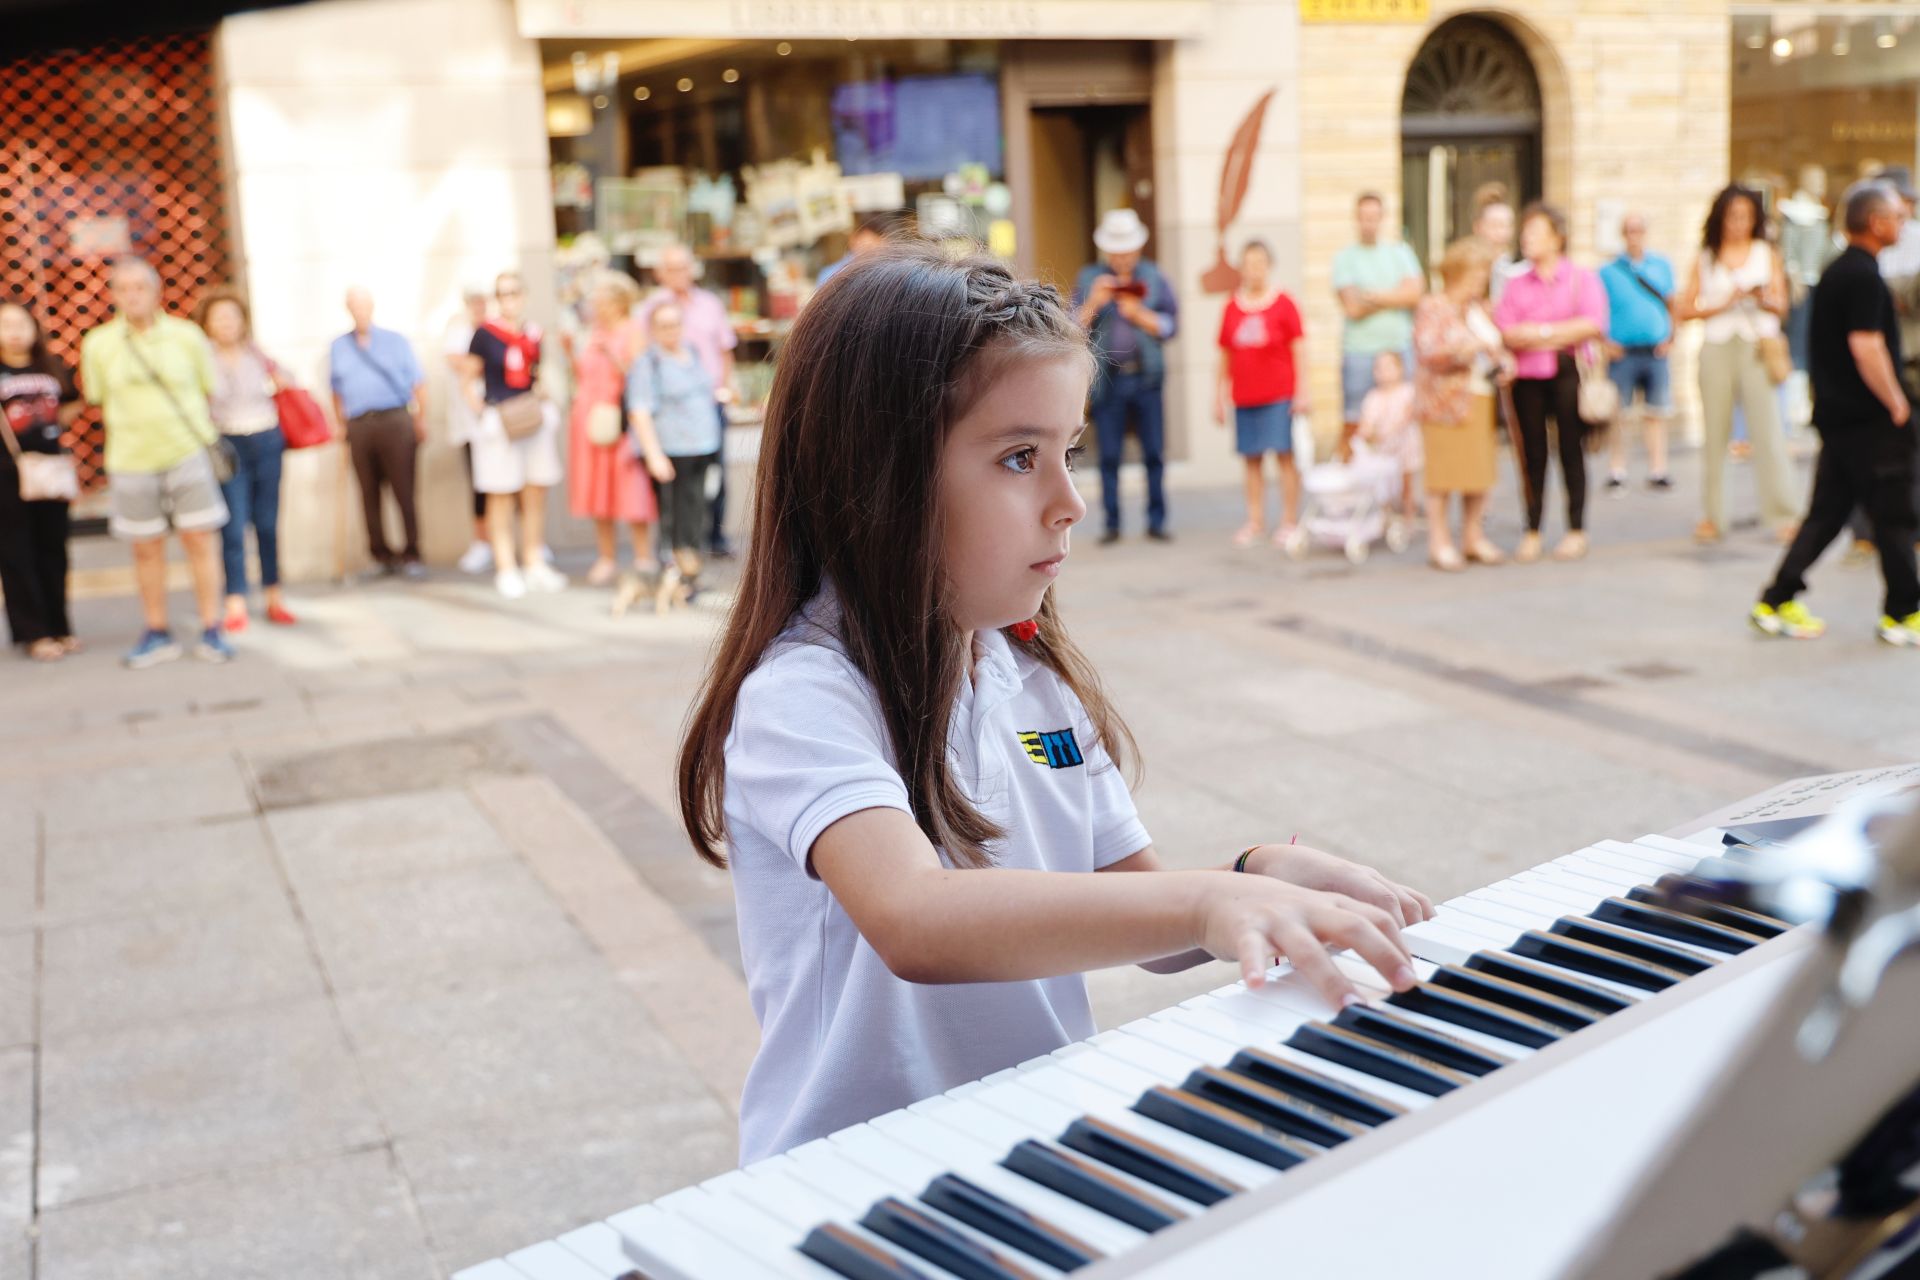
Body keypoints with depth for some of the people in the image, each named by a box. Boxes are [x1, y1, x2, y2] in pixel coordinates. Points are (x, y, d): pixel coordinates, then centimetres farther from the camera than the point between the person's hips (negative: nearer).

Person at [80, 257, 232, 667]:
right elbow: (98, 402, 10)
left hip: (189, 453, -1)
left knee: (200, 541, 0)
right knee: (146, 549, 7)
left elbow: (210, 390, 9)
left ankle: (211, 632, 8)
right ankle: (157, 634, 19)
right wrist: (132, 432, 7)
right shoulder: (97, 344, 0)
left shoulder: (186, 336, -1)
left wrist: (201, 432, 8)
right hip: (131, 463, 1)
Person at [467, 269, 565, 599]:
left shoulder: (533, 334, 8)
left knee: (536, 496, 7)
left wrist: (540, 399, 4)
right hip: (498, 421, -4)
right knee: (501, 497, 0)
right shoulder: (484, 333, -5)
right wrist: (478, 408, -10)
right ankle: (506, 569, 5)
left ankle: (534, 564, 18)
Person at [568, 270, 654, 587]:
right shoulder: (591, 333, 15)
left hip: (619, 418, -6)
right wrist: (572, 350, 5)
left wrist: (610, 352, -18)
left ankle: (643, 560, 0)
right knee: (597, 494, 6)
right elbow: (581, 376, 18)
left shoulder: (633, 330, -2)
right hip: (590, 417, 6)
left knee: (631, 492, -7)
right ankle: (607, 559, 14)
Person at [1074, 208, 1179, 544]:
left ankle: (1156, 521, 8)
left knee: (1154, 453, 1)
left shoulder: (1153, 277, 8)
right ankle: (1111, 524, 7)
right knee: (1109, 456, 0)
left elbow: (1170, 325, 4)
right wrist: (1093, 303, -14)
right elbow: (1075, 327, 2)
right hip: (1107, 380, 0)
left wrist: (1139, 314, -11)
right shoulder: (1088, 279, 8)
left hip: (1146, 378, 0)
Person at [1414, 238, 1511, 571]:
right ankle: (1439, 542, 4)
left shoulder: (1482, 310, 16)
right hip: (1445, 402, -6)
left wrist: (1504, 364, 2)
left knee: (1481, 473, 7)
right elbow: (1428, 352, -16)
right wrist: (1466, 349, -28)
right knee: (1443, 474, -4)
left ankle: (1474, 537, 19)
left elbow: (1499, 346, 24)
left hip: (1481, 401, 6)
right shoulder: (1432, 308, -4)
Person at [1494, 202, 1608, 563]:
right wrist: (1560, 332, -10)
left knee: (1570, 449, 0)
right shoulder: (1516, 284, 12)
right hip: (1527, 376, 2)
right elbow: (1505, 332, -2)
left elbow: (1593, 325, -9)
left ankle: (1576, 530, 8)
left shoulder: (1582, 278, 5)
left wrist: (1541, 333, -8)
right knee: (1533, 452, 2)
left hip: (1568, 373, -2)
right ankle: (1532, 532, 7)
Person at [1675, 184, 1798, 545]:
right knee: (1715, 432, 3)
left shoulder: (1766, 254, 11)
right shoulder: (1704, 260, 11)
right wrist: (1722, 305, -8)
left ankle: (1782, 516, -9)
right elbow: (1683, 310, 4)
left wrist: (1763, 298, -16)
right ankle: (1712, 515, 9)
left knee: (1768, 429, -9)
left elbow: (1781, 305, 5)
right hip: (1716, 348, 1)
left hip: (1757, 348, -1)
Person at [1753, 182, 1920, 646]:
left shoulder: (1834, 272, 13)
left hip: (1835, 413, 9)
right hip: (1871, 418, -9)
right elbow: (1866, 347, -23)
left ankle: (1777, 603, 8)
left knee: (1826, 512, 11)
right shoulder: (1865, 277, -16)